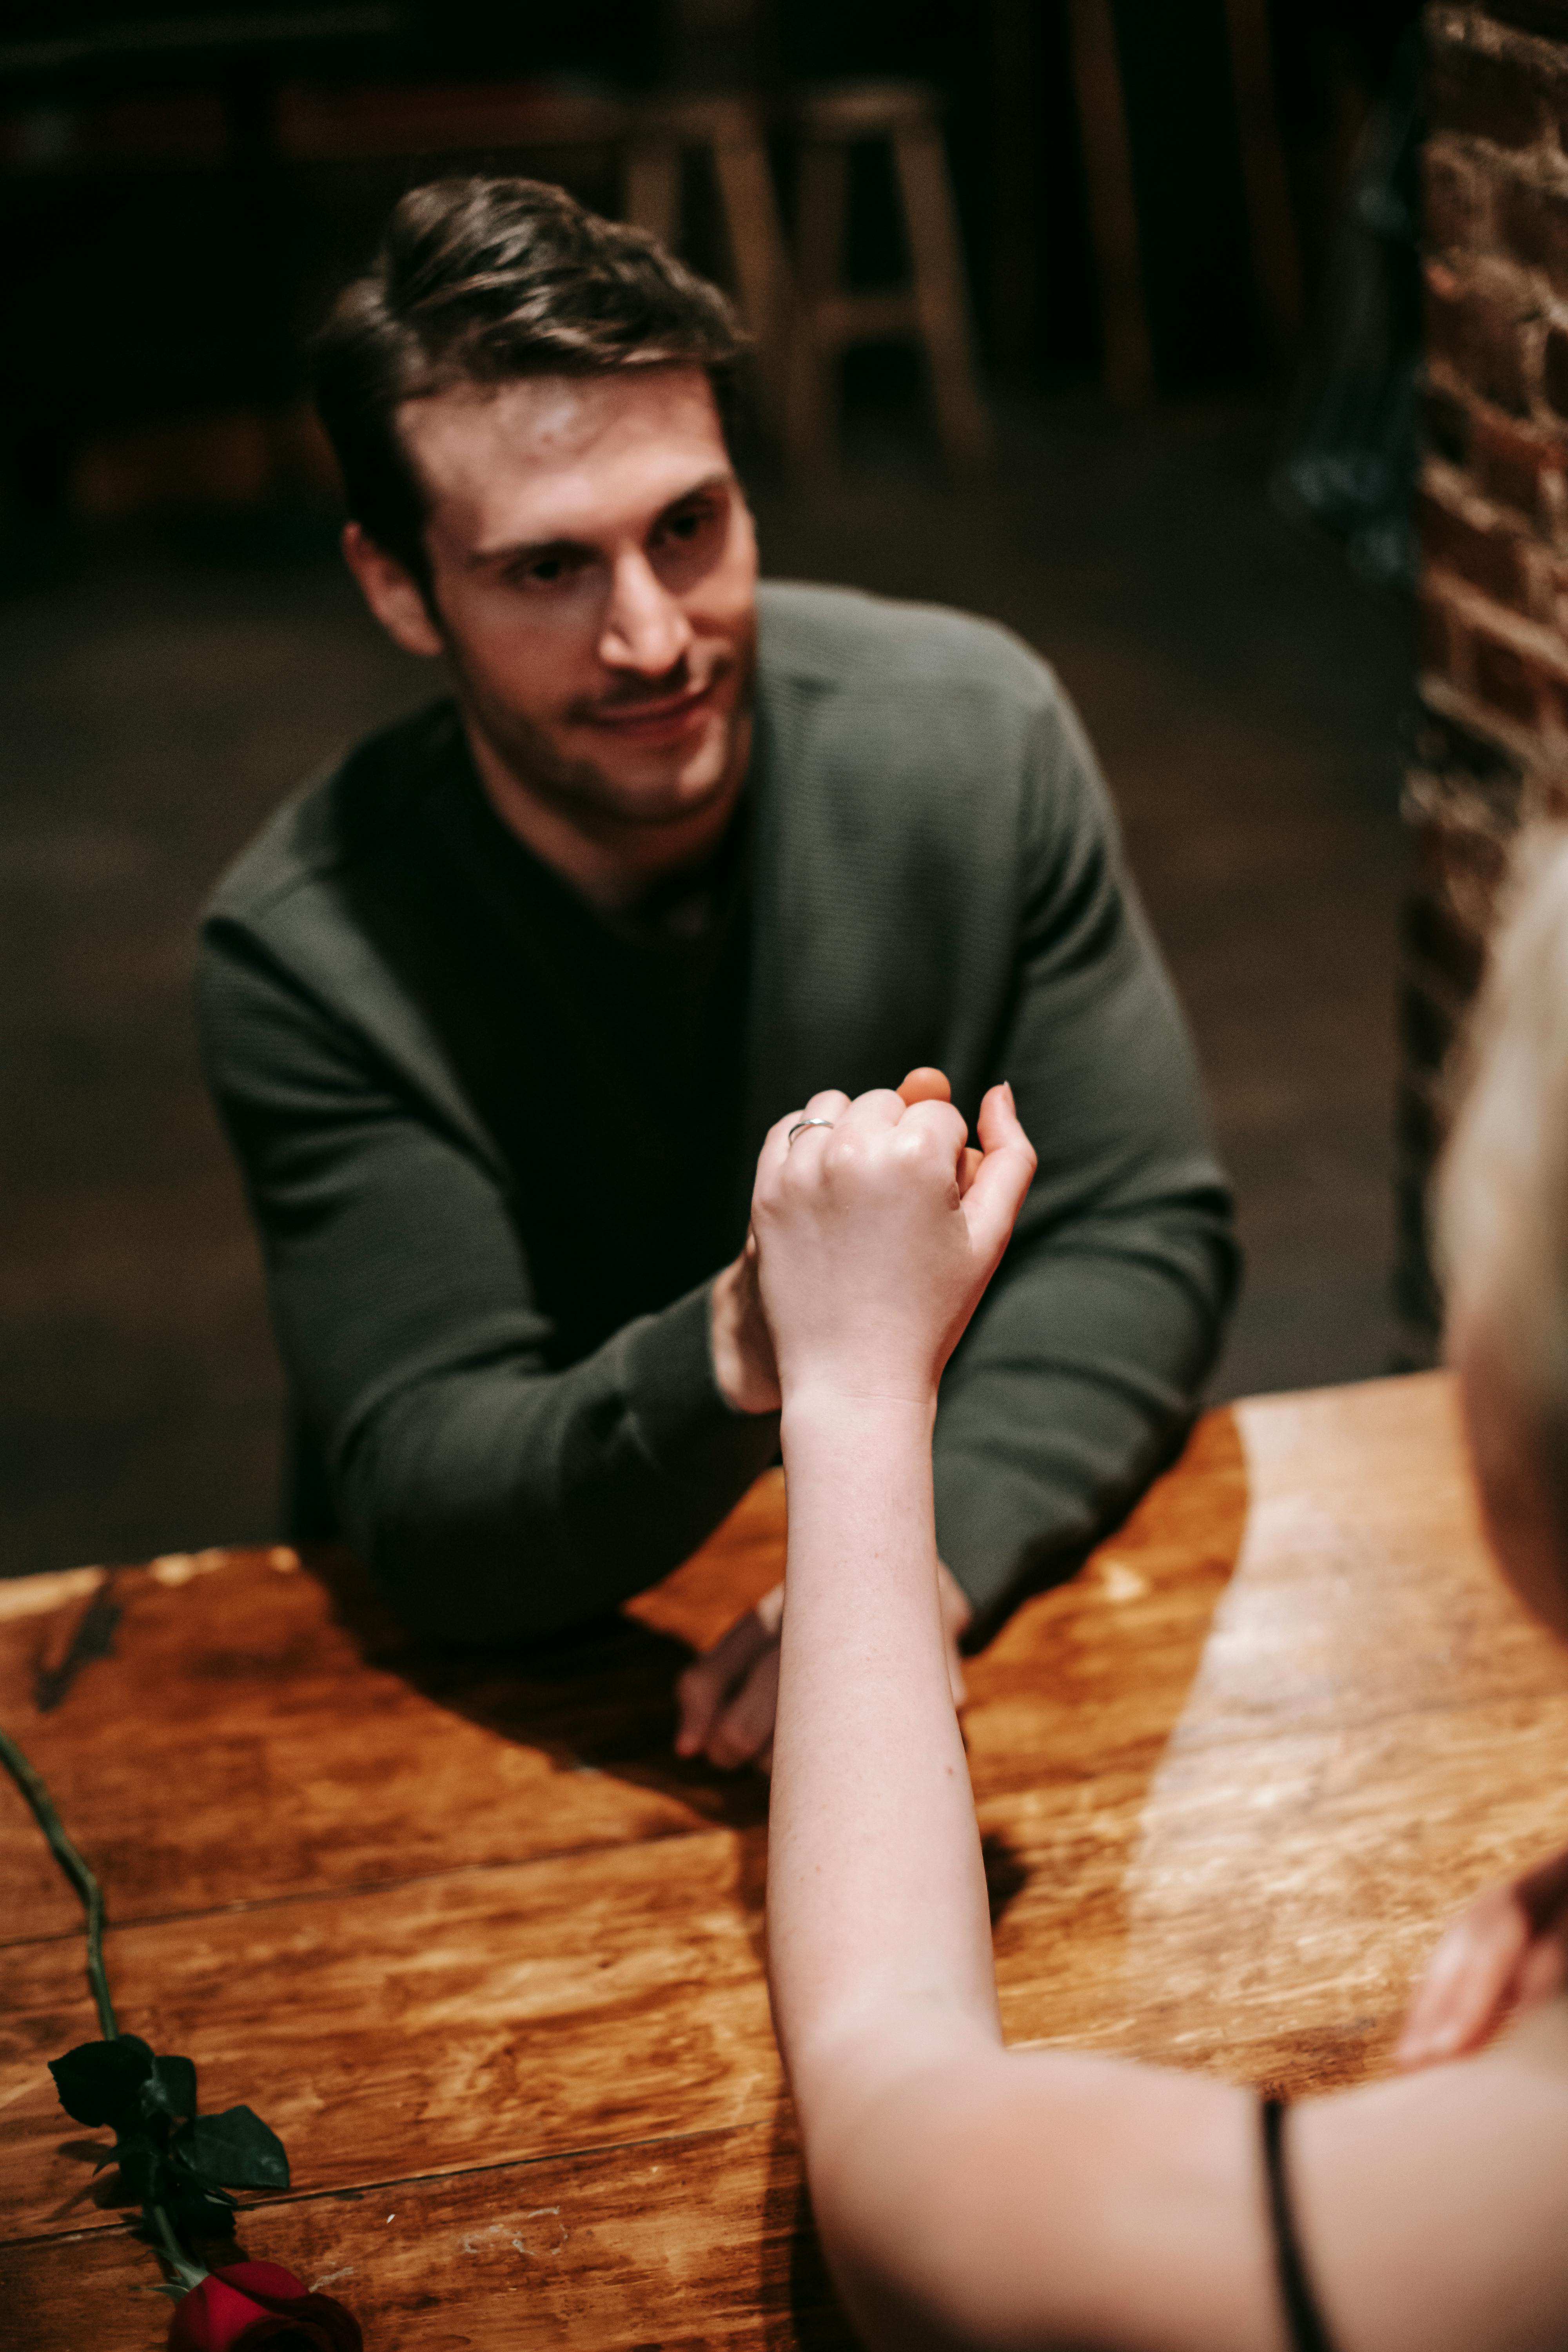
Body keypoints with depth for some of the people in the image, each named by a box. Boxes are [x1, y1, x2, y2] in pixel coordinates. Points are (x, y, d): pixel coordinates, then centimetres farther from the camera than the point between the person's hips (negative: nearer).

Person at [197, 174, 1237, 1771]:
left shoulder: (974, 731, -9)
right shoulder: (307, 953, -16)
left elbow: (1139, 1234, -6)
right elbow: (426, 1505, -20)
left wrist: (929, 1553, -23)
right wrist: (743, 1357, -39)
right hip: (522, 1686, -2)